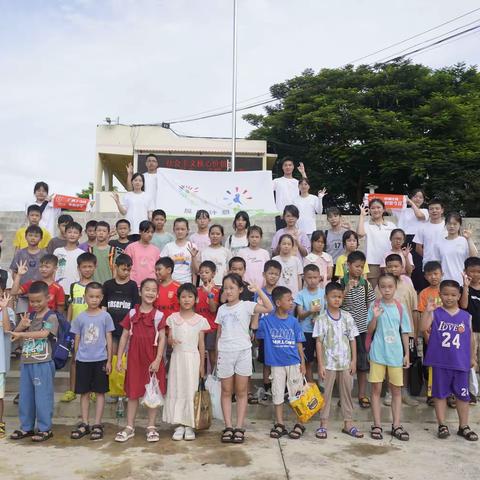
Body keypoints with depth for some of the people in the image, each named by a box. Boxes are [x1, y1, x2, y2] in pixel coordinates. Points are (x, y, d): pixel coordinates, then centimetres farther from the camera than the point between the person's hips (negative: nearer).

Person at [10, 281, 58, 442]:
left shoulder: (51, 317, -8)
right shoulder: (29, 316, 11)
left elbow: (44, 333, -24)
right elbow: (15, 334, 11)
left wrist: (22, 334, -25)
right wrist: (22, 325, -9)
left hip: (42, 363, -7)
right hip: (26, 362, 7)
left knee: (42, 396, 0)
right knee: (25, 396, 14)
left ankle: (45, 429, 12)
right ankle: (26, 427, 27)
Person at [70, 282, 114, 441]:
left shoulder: (105, 316, -3)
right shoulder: (80, 317, 2)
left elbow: (109, 339, 0)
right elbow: (77, 340, 8)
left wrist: (109, 361, -2)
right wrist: (75, 360, 7)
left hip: (100, 359, -2)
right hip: (83, 360, 2)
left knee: (99, 392, 5)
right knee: (84, 392, 9)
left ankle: (97, 425, 14)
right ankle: (84, 424, 20)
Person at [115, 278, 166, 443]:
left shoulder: (158, 315, -3)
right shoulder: (132, 313, 2)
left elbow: (162, 339, -5)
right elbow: (124, 336, 5)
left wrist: (157, 360, -13)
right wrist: (119, 358, 1)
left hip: (152, 358, -1)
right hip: (134, 357, 1)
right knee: (133, 393, 9)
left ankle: (151, 427, 20)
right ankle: (129, 427, 21)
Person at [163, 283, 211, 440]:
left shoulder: (200, 320, 0)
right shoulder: (173, 318, 3)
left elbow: (201, 344, 3)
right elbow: (169, 338, 5)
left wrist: (202, 364, 2)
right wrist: (171, 341, -19)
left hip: (192, 358, -1)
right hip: (177, 357, 1)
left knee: (191, 390, 1)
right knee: (176, 389, 3)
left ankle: (189, 426, 12)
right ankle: (180, 425, 13)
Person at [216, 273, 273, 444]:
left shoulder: (246, 306, -4)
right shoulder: (222, 309, 9)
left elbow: (268, 308, -18)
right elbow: (219, 333, 13)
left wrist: (258, 290, -21)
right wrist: (217, 354, 9)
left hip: (243, 352, -3)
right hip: (225, 353, 3)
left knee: (241, 392, 5)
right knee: (226, 392, 7)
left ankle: (239, 428, 11)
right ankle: (228, 427, 13)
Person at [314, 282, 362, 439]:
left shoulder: (347, 317, 2)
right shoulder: (322, 319, -7)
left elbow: (352, 339, 5)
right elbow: (318, 342, -7)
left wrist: (354, 360, 1)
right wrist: (320, 364, -10)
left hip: (345, 363, 3)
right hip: (328, 363, -3)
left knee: (347, 392, 12)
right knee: (326, 393, 6)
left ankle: (348, 423, 25)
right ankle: (323, 424, 16)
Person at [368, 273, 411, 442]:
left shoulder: (400, 307, 1)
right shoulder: (375, 306, -4)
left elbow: (404, 332, 6)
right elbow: (369, 330, -4)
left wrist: (407, 354, 4)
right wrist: (375, 317, -22)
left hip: (396, 354, 2)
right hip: (378, 354, -1)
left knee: (396, 390, 9)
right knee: (376, 389, 4)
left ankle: (396, 425, 18)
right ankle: (377, 425, 14)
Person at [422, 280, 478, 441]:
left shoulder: (466, 316, 4)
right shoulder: (435, 313, -3)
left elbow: (470, 338, 12)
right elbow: (424, 327, -18)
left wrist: (472, 357, 14)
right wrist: (427, 311, -28)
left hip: (461, 363, 2)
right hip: (440, 362, -2)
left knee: (463, 395, 11)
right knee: (440, 394, 8)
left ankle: (464, 427, 26)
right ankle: (442, 425, 20)